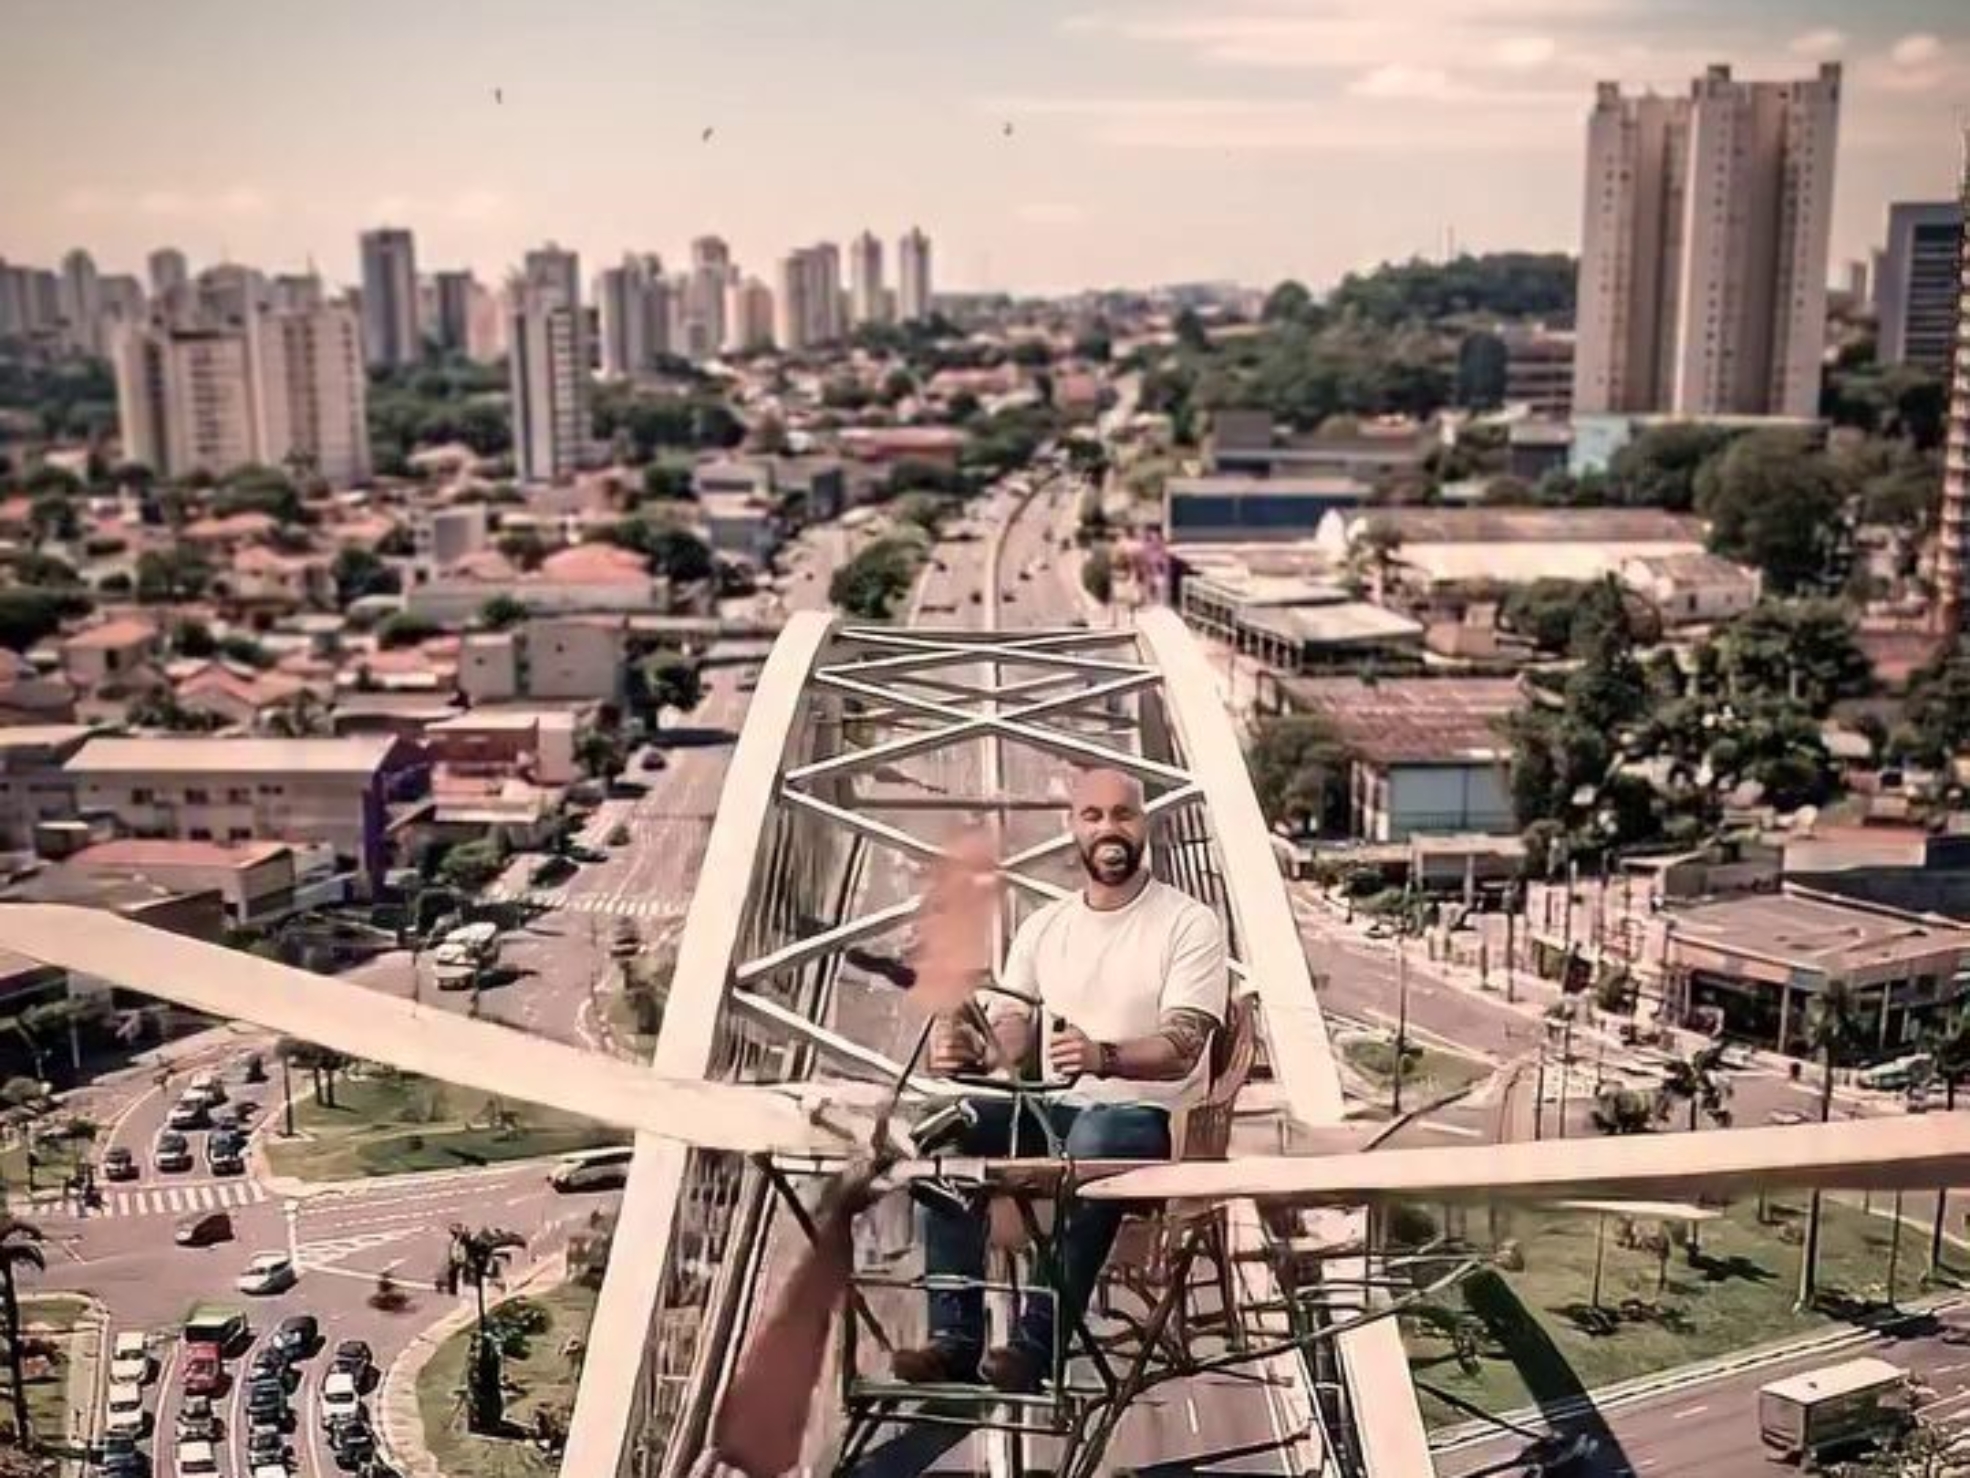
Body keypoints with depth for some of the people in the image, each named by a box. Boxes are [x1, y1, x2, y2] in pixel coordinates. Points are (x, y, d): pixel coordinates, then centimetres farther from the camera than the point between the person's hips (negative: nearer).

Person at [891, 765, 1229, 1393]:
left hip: (1147, 1115, -5)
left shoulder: (1190, 924, -3)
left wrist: (1104, 1057, -36)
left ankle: (1038, 1341, -31)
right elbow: (1007, 1035, 7)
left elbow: (1181, 1048, -15)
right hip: (1053, 1107, 5)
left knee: (1093, 1143, -39)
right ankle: (955, 1337, -20)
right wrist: (968, 1051, -19)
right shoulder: (1043, 927, 13)